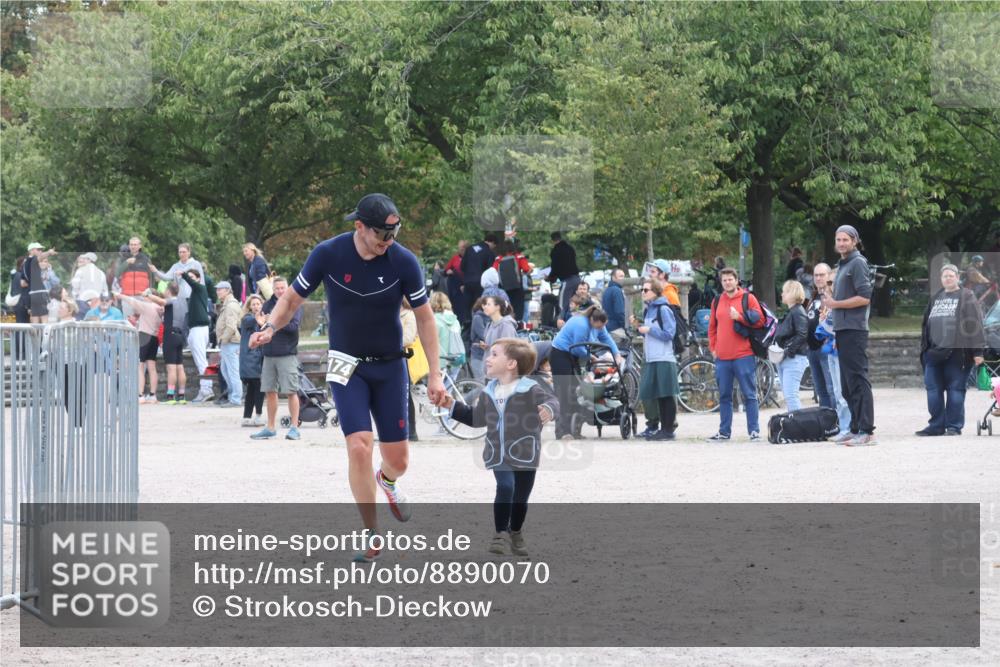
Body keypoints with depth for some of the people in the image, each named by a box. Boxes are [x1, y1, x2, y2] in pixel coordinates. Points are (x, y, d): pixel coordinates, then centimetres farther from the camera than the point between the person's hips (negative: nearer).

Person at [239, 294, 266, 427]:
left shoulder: (264, 318, 15)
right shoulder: (247, 319, -6)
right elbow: (249, 321, -32)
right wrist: (257, 320, -53)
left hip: (260, 359, 7)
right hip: (250, 360, -7)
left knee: (252, 389, 9)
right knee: (259, 386, -15)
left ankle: (247, 418, 13)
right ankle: (257, 416, -12)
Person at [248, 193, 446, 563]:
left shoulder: (403, 261, -14)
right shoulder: (328, 254, -15)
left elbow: (424, 317, -3)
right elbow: (292, 298, -2)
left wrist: (434, 375, -6)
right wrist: (270, 328, -22)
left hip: (390, 366, 1)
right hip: (347, 366, -1)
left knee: (398, 460, 3)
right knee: (359, 446, -18)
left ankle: (387, 481, 42)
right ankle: (372, 536, -4)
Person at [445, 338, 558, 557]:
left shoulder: (531, 389, -12)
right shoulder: (489, 392, 9)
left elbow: (551, 401, -25)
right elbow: (476, 418, 22)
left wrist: (549, 409, -48)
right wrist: (453, 405, 18)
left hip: (525, 454, -3)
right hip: (498, 454, 3)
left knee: (521, 496, 8)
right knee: (505, 488, -18)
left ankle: (515, 533, 31)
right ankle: (500, 533, -11)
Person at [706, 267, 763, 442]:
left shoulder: (748, 298, 1)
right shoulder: (718, 301, 14)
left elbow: (759, 320, -5)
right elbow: (712, 327, 19)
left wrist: (740, 316, -15)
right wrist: (713, 347, 11)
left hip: (744, 355, -5)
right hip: (722, 357, 5)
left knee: (749, 395, -3)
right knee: (724, 396, 9)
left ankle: (754, 430, -1)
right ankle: (724, 432, 15)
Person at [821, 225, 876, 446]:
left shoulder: (857, 263, -7)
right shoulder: (842, 265, 20)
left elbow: (864, 297, -16)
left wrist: (835, 304, -11)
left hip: (854, 330, -10)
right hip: (843, 329, 10)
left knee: (858, 380, -11)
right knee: (847, 384, 12)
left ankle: (867, 432, -13)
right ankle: (855, 429, 16)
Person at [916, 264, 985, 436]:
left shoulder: (966, 297, 1)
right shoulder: (936, 298, 20)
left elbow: (975, 324, -6)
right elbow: (926, 324, 23)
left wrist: (977, 351, -13)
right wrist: (924, 348, 18)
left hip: (956, 353, -6)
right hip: (934, 353, 6)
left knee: (955, 390, -1)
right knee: (933, 390, 5)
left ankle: (954, 426, 4)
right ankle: (936, 425, 12)